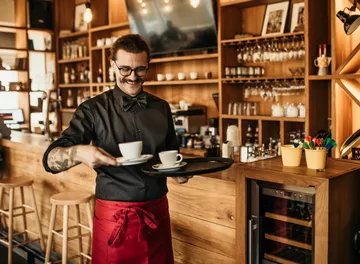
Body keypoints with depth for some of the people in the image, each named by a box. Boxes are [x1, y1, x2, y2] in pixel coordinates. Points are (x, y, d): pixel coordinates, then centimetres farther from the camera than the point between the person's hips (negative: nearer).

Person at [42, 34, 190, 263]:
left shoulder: (161, 108, 4)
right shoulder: (94, 110, -7)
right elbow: (50, 159, -14)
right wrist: (79, 152, -35)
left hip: (158, 211, 4)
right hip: (115, 215, -3)